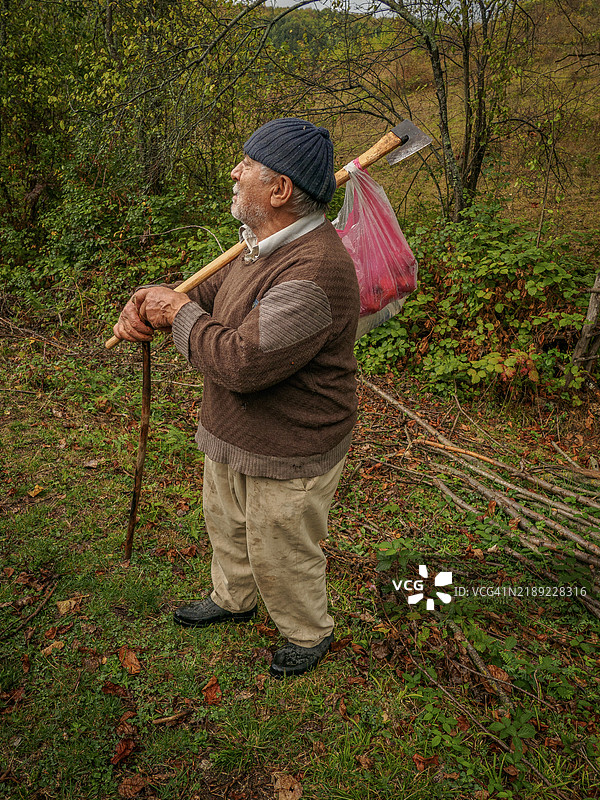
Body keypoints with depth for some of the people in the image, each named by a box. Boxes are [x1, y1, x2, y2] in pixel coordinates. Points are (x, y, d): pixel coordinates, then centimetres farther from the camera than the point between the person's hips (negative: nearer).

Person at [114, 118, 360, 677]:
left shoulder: (314, 273, -33)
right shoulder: (266, 243, 0)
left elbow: (241, 362, -36)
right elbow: (214, 294, 14)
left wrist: (180, 314, -20)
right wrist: (150, 300, -5)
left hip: (286, 454, -9)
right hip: (231, 433, 9)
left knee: (280, 554, 13)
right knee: (227, 525, 29)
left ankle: (309, 634, 42)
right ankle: (233, 599, 57)